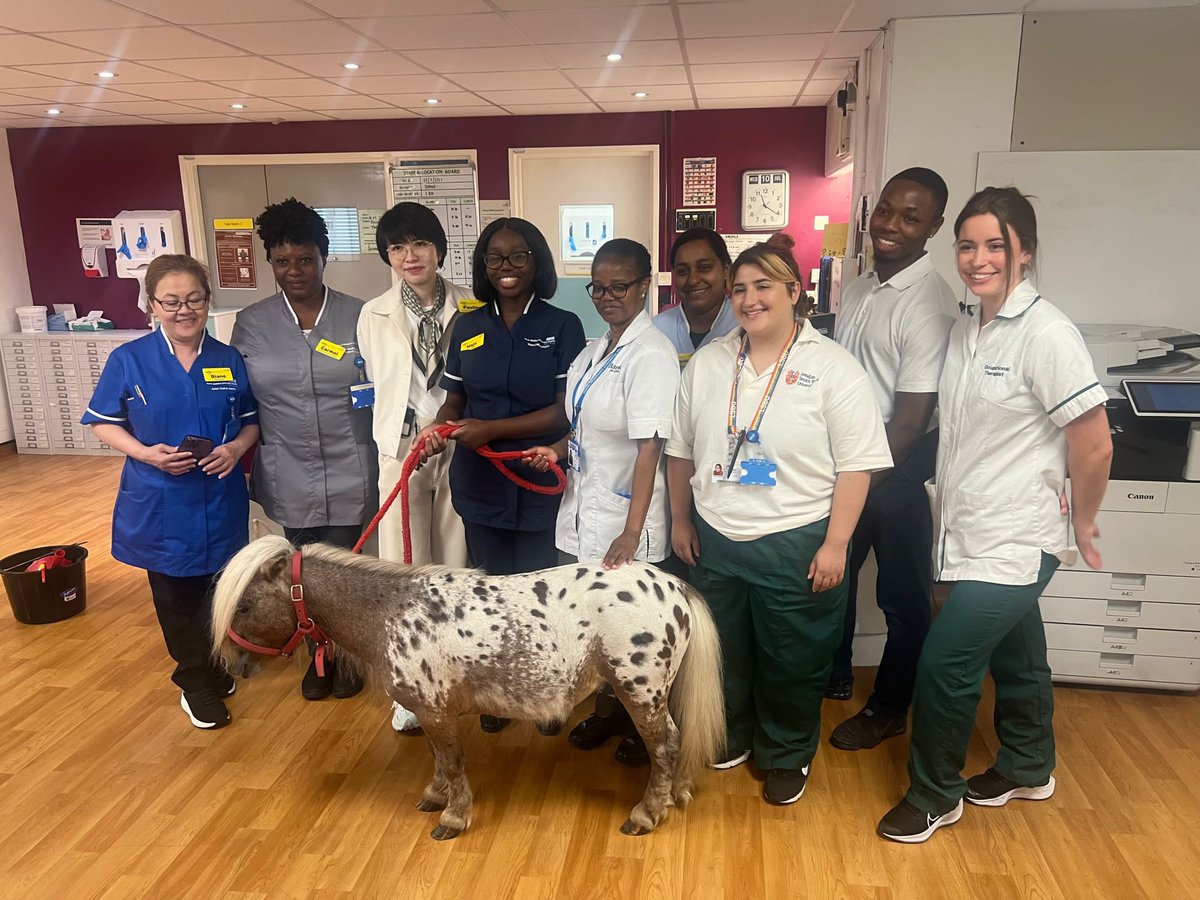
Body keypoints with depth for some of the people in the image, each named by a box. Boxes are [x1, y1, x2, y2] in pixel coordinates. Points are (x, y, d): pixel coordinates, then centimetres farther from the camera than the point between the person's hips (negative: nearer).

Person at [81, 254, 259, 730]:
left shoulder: (229, 360, 0)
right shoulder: (128, 360, -7)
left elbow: (252, 420, 7)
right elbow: (102, 422, 0)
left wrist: (237, 446, -14)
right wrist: (144, 452, -17)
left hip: (221, 500, 2)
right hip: (160, 504, -1)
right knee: (176, 597, 11)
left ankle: (215, 665, 38)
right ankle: (196, 683, 28)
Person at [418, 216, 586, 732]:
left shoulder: (563, 327, -5)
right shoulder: (467, 327, 7)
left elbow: (565, 410, -12)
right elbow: (454, 400, 10)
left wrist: (489, 429, -18)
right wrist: (436, 430, -13)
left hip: (539, 483, -3)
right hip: (480, 483, 3)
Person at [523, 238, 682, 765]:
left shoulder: (651, 353, -16)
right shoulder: (596, 350, 9)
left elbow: (649, 447, -23)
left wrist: (632, 532, -27)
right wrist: (559, 449, 3)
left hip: (626, 520, -7)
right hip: (583, 510, 7)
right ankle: (606, 711, 39)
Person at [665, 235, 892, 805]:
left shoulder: (832, 368, -10)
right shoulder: (707, 363, 3)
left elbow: (855, 465, -11)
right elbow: (681, 450, 10)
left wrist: (835, 544, -14)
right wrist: (680, 521, 10)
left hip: (795, 544, -4)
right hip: (714, 541, 4)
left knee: (793, 663, 11)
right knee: (723, 652, 19)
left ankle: (787, 756, 34)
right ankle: (731, 737, 43)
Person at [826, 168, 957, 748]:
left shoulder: (928, 303, -19)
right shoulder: (859, 288, 5)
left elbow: (910, 419, -20)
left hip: (898, 470, -7)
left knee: (901, 597, 11)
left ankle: (888, 710, 30)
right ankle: (834, 677, 42)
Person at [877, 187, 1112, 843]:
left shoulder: (1046, 334, -19)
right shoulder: (966, 325, 4)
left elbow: (1095, 446, -16)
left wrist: (1081, 524, -4)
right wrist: (946, 511, 9)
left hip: (1013, 542, -7)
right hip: (969, 534, 7)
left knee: (943, 665, -4)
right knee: (1013, 659, 23)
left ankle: (935, 796, 18)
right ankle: (1027, 770, 44)